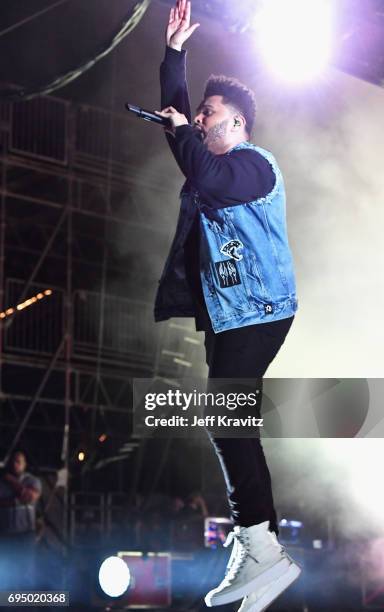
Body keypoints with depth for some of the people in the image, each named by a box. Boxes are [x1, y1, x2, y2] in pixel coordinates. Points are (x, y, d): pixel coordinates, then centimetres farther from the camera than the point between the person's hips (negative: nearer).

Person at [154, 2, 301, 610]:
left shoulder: (253, 164, -9)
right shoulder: (218, 161, 19)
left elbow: (206, 184, -29)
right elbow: (176, 115, 27)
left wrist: (182, 131, -12)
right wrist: (174, 50, 22)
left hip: (255, 312, -10)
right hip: (228, 314, 10)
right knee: (229, 426, 9)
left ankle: (263, 551, -17)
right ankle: (256, 550, 13)